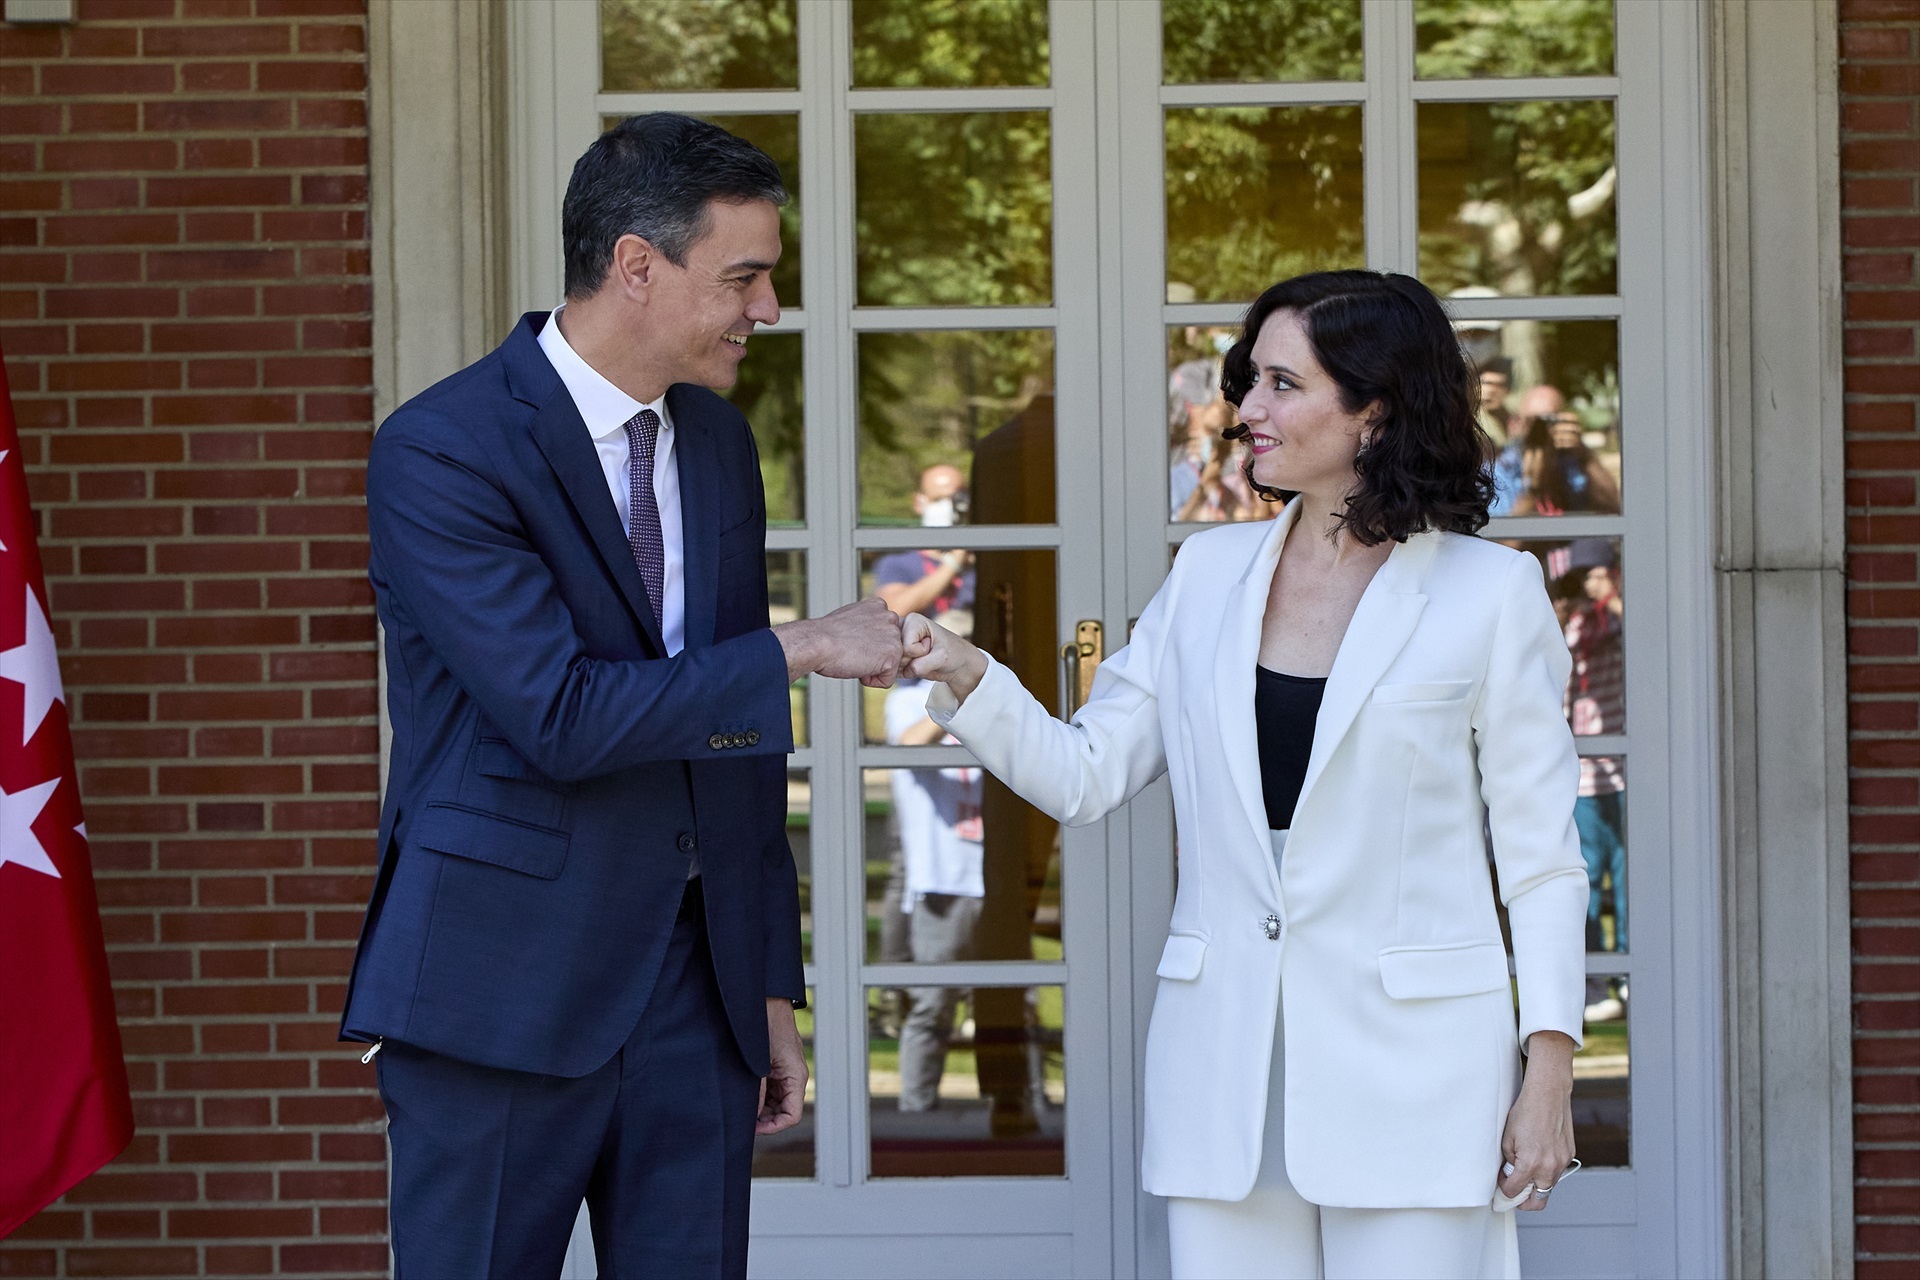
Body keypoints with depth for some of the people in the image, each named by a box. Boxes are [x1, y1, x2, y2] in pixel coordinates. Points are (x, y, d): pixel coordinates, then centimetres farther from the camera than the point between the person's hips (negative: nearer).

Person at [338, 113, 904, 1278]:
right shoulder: (441, 452, -12)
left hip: (693, 981, 6)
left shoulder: (720, 441, 11)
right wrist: (799, 650, -15)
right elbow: (559, 716, -21)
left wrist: (770, 988, 16)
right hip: (506, 985, -6)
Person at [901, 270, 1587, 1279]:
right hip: (1224, 1069, 4)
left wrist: (1550, 1069, -5)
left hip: (1407, 1072, -4)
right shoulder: (1208, 575, 11)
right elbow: (1084, 775, 9)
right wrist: (964, 678, -8)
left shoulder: (1487, 591, -1)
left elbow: (1539, 849, 0)